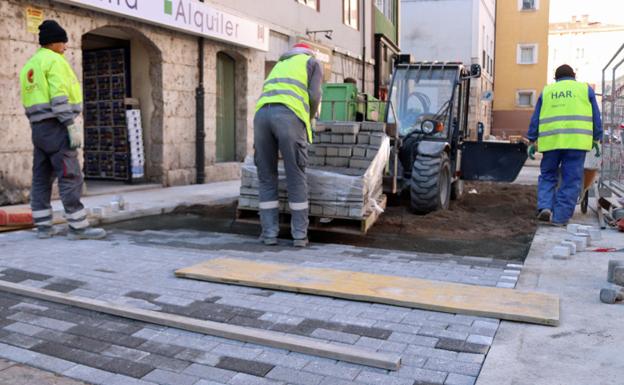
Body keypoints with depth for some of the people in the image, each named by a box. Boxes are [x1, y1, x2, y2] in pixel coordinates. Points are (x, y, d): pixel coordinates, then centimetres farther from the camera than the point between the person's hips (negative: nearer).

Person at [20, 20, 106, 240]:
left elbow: (29, 102, 19)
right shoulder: (54, 60, -8)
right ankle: (78, 227, -11)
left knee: (41, 178, 8)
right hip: (56, 126, -9)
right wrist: (72, 126, -21)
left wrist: (40, 129, 20)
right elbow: (59, 97, -19)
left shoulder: (29, 66, 20)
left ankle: (43, 226, 10)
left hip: (39, 127, 10)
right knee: (70, 177, -10)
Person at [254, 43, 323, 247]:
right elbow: (314, 96, 8)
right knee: (296, 178, 3)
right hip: (289, 116, -4)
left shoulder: (279, 65, 41)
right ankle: (300, 235, 5)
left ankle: (269, 232, 9)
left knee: (267, 178, 11)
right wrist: (308, 120, 24)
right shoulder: (313, 63, 25)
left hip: (262, 115, 4)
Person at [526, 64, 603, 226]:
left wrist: (532, 141, 15)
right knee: (571, 180, 2)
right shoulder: (585, 89, 15)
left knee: (548, 176, 14)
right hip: (576, 140, -1)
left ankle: (545, 206, -5)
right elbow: (596, 117, 12)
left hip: (551, 140, 2)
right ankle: (560, 217, 1)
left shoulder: (546, 91, 18)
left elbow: (535, 118, 13)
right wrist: (596, 139, 16)